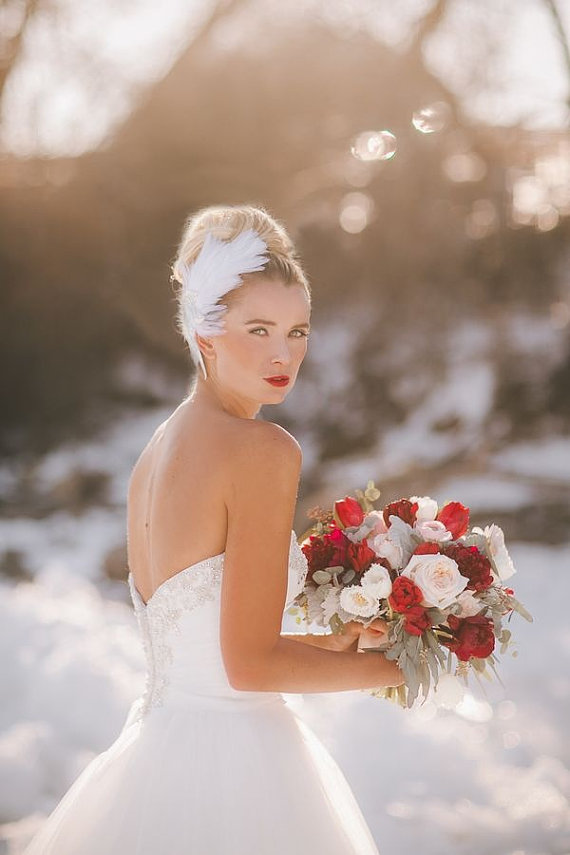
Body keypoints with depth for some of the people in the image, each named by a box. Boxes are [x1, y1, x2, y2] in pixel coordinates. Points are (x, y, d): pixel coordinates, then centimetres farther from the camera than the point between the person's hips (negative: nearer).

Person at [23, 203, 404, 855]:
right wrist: (395, 665, -5)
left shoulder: (155, 449, 9)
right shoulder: (265, 451, -16)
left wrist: (336, 641, 14)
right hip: (231, 772, -8)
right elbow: (250, 664, -17)